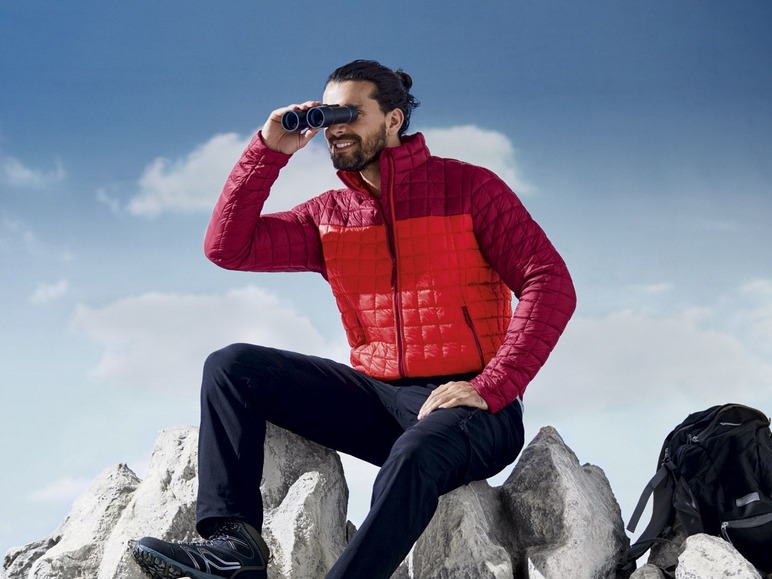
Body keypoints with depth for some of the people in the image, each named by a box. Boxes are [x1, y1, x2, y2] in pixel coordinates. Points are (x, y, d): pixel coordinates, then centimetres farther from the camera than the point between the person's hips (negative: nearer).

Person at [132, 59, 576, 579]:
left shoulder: (467, 187, -2)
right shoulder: (329, 215, 12)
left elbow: (551, 285, -10)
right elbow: (227, 248, 4)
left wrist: (489, 389, -20)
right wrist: (269, 150, -3)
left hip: (467, 404, -5)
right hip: (378, 395, 5)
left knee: (415, 453, -40)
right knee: (232, 366, -6)